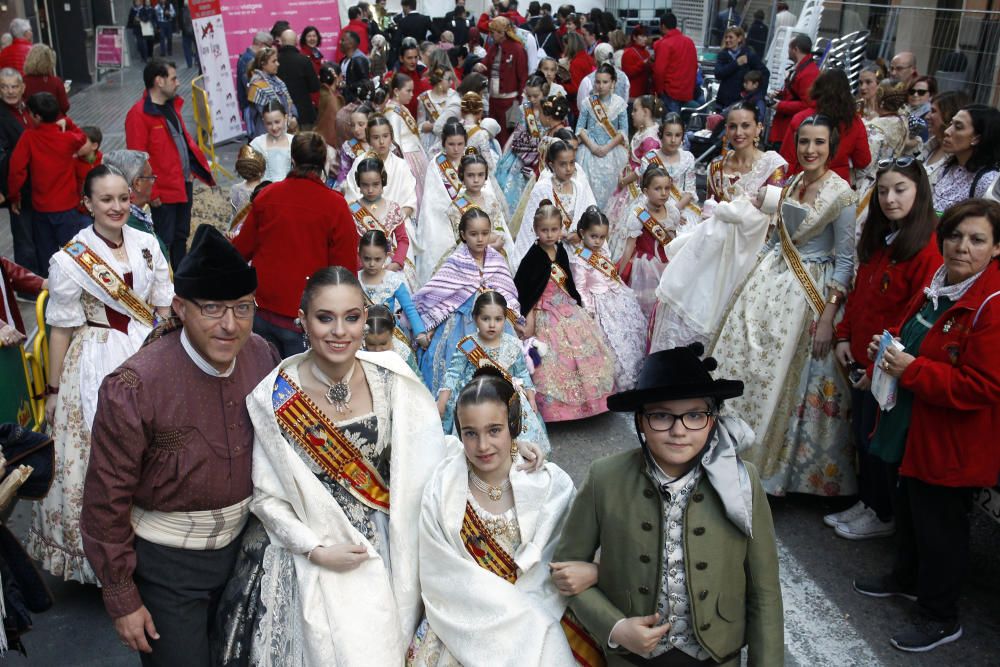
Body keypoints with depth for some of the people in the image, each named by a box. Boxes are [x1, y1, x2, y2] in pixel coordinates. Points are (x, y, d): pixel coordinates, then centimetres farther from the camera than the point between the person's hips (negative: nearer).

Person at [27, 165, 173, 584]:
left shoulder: (147, 245, 2)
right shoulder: (70, 260, -8)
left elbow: (165, 308, 8)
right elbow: (61, 329, -4)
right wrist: (54, 390, -1)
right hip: (97, 365, -3)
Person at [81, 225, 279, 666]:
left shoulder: (262, 356, -11)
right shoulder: (133, 388, -26)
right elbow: (106, 502, -16)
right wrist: (121, 599, -10)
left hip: (241, 543, 5)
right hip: (166, 562, -5)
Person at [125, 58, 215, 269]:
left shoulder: (172, 105, 9)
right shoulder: (139, 114, -18)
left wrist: (200, 167, 13)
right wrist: (151, 192, -19)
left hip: (184, 183, 9)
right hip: (163, 191, -9)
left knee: (181, 236, 19)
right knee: (164, 240, 2)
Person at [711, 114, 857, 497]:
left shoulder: (841, 194, -14)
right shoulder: (792, 184, 8)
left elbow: (846, 261, -14)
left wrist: (828, 317, -18)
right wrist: (755, 274, 15)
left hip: (808, 293, -7)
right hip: (771, 281, 7)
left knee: (785, 377, 1)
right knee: (745, 366, 10)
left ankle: (772, 462, 19)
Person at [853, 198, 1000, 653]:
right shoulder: (938, 285, 6)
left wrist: (912, 370, -26)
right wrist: (891, 347, 3)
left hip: (950, 443, -9)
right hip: (912, 426, 9)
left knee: (940, 522, 6)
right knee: (909, 507, 24)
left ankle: (940, 616, 26)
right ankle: (906, 577, 47)